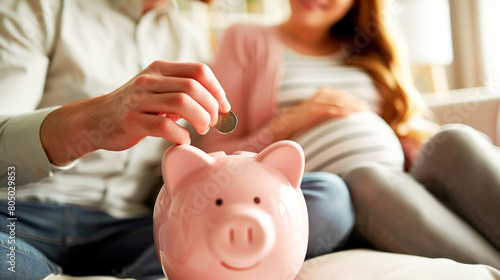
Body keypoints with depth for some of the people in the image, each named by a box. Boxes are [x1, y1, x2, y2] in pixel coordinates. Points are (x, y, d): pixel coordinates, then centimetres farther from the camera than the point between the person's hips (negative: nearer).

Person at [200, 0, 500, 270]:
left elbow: (412, 127, 19)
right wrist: (290, 122, -6)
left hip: (406, 188, 4)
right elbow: (218, 157, 9)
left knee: (456, 139, -24)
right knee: (369, 177, -34)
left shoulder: (373, 49, 26)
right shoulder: (246, 40, 15)